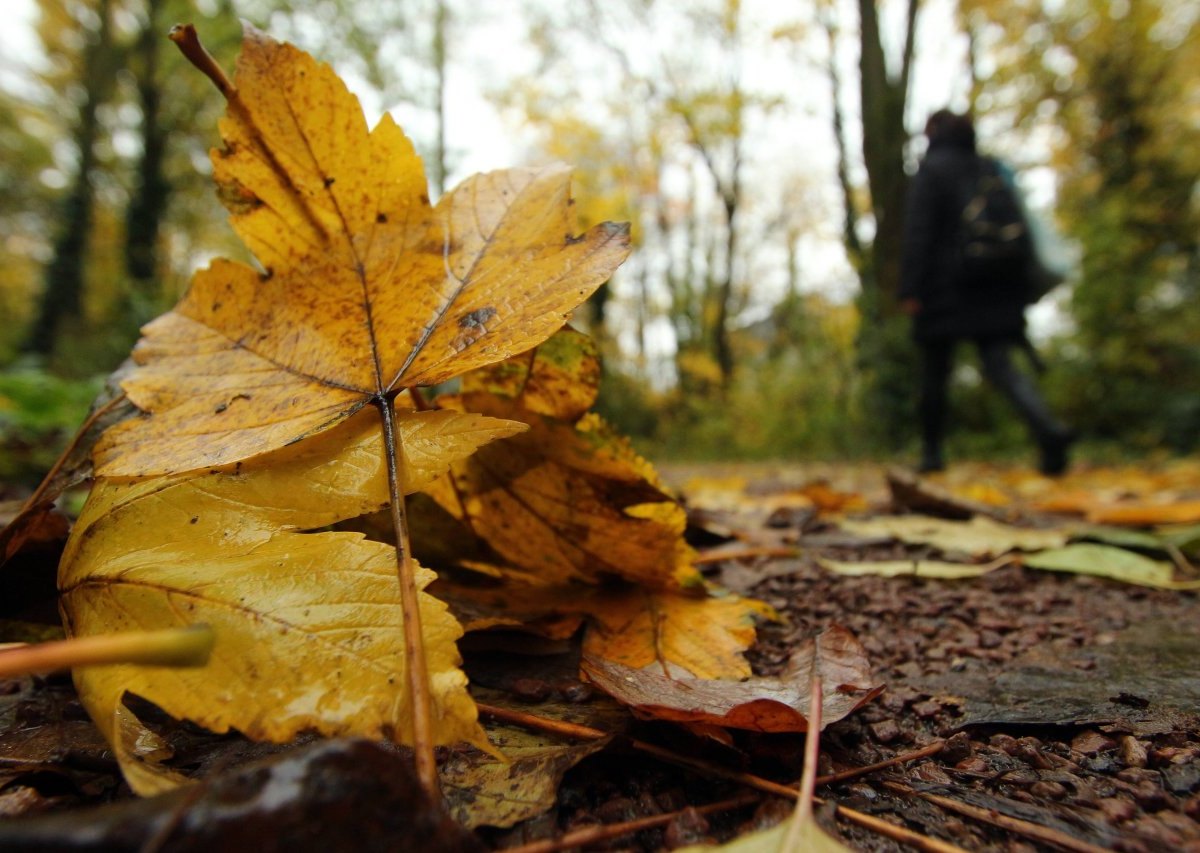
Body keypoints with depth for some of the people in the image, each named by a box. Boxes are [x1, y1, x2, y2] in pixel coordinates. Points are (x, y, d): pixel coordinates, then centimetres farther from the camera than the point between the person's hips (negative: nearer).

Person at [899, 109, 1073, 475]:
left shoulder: (932, 168, 0)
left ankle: (931, 452, 12)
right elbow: (1018, 226, 18)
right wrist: (1022, 283, 21)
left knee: (934, 373, 6)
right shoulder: (993, 169, 18)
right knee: (999, 365, 0)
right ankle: (1049, 429, -23)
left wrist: (910, 289, -14)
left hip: (946, 286, -5)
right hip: (997, 287, 5)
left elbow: (919, 232, -11)